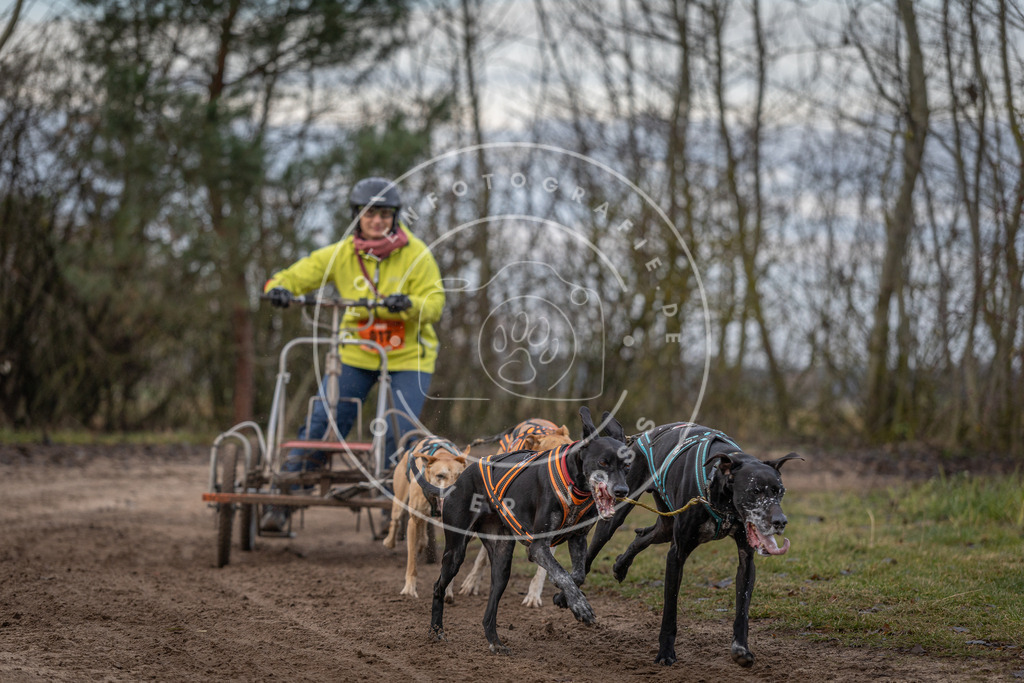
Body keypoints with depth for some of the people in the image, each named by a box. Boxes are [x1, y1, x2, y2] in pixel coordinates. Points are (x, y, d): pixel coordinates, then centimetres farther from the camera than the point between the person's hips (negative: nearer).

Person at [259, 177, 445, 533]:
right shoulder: (341, 254, -4)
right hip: (356, 354, 2)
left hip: (407, 356, -2)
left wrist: (409, 304, -35)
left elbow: (434, 303, -14)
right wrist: (279, 287, -28)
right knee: (319, 425, -8)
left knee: (400, 436, -13)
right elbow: (298, 274, -5)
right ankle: (282, 503, -1)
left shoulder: (416, 254, -9)